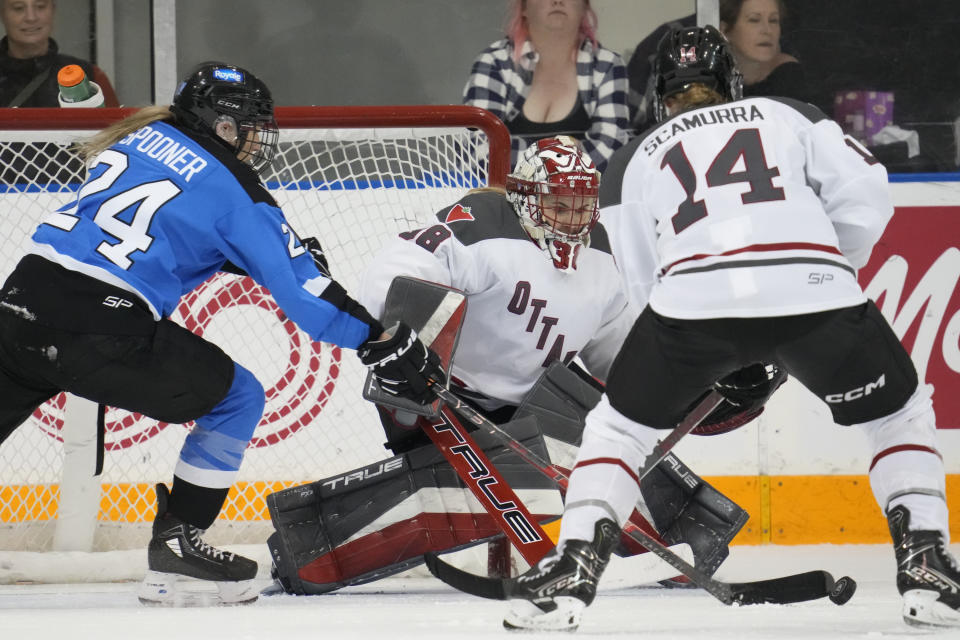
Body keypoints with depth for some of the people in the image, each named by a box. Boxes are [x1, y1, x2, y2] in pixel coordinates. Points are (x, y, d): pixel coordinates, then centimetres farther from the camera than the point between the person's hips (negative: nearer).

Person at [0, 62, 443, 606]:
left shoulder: (142, 135, 20)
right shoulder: (236, 192, 1)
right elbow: (306, 295, 2)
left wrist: (288, 250, 34)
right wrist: (387, 345, 10)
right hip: (103, 330, -6)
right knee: (238, 398, 13)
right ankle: (177, 538, 15)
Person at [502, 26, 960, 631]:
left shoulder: (635, 160, 29)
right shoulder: (789, 116, 28)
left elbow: (645, 281, 23)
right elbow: (865, 193, 13)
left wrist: (723, 363, 32)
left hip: (694, 296, 0)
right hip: (813, 289, 0)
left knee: (620, 424, 24)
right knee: (900, 415, 23)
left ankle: (572, 570, 9)